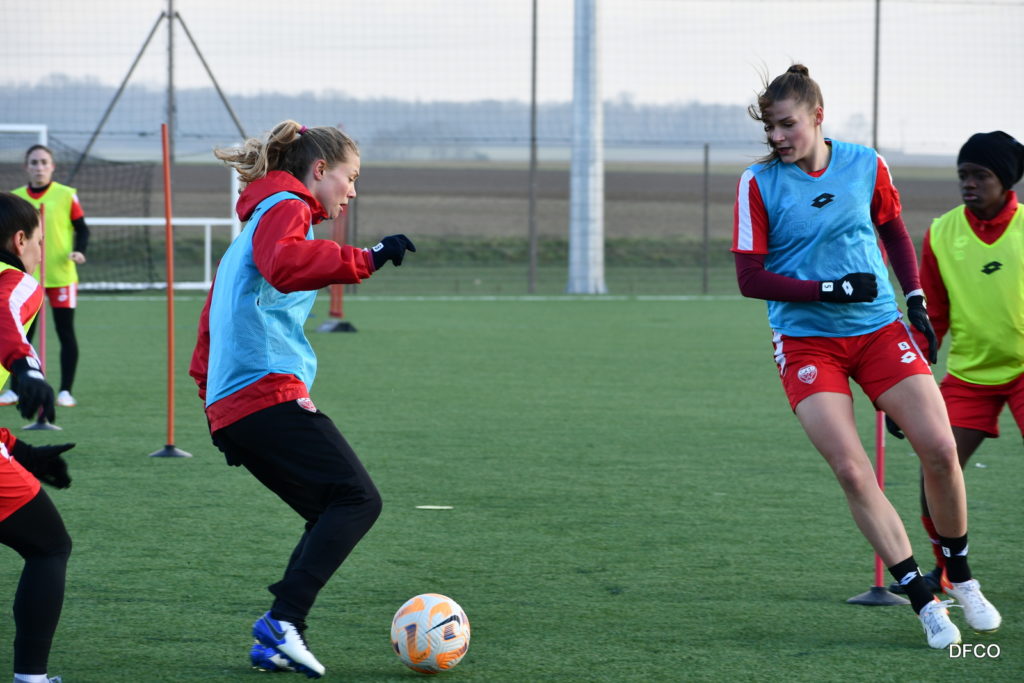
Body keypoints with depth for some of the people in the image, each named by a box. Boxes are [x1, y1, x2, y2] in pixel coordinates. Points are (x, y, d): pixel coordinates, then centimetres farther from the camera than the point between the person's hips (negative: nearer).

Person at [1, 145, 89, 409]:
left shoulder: (66, 195, -3)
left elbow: (82, 229, 1)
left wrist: (79, 251, -15)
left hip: (61, 275, -2)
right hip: (27, 276, 2)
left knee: (66, 332, -1)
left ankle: (66, 391, 6)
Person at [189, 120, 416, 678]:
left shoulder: (258, 222, 29)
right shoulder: (286, 208, -2)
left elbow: (212, 321, 32)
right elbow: (285, 265, -27)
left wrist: (211, 395, 32)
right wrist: (367, 259, -27)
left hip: (231, 404, 10)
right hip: (268, 391, -10)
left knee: (334, 514, 9)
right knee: (357, 498, -15)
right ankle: (283, 621, -24)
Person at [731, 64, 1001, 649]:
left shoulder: (867, 166, 0)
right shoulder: (759, 184, -8)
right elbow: (750, 278, -9)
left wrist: (916, 297, 7)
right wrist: (831, 289, -17)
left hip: (880, 328, 2)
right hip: (806, 342, -2)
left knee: (940, 450, -7)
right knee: (853, 471, -15)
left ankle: (962, 578, 16)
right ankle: (924, 600, -5)